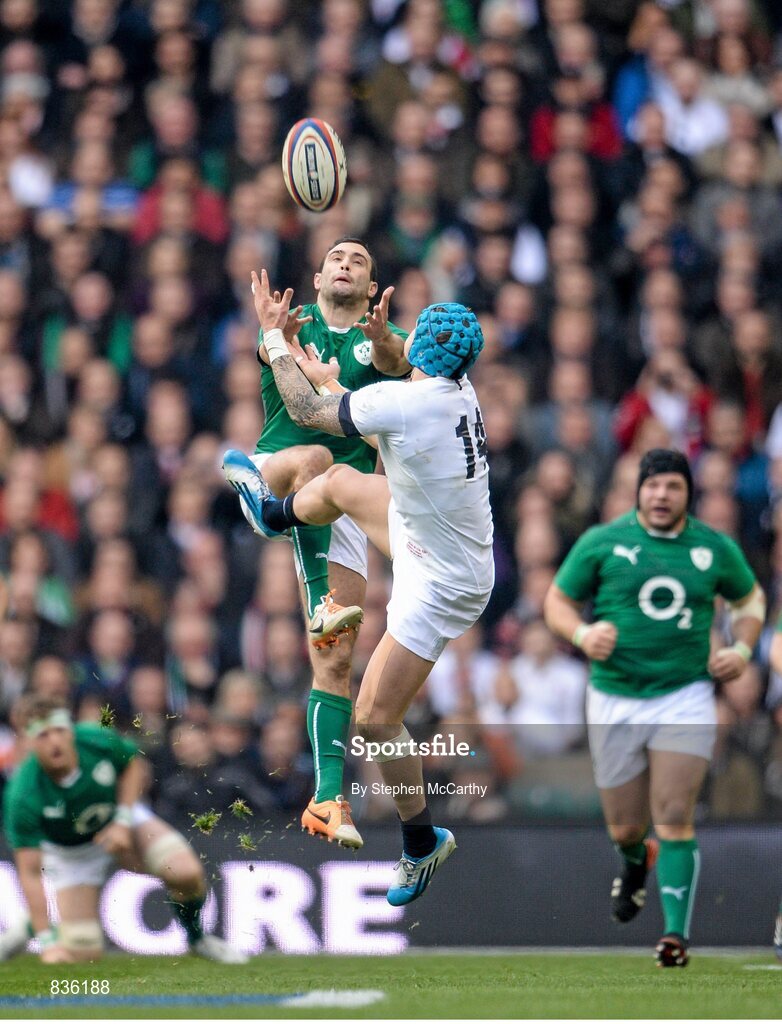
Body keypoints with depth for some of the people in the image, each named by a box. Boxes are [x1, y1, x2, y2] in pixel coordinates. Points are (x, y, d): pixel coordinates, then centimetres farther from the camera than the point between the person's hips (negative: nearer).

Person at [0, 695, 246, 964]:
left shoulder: (99, 740, -27)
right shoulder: (23, 796, -34)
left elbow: (133, 763, -2)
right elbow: (30, 873, -30)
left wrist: (123, 820, -14)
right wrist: (48, 942, -33)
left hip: (121, 822, 2)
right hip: (72, 852, -2)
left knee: (186, 872, -23)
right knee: (83, 953, -9)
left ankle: (197, 939, 7)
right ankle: (27, 928, 22)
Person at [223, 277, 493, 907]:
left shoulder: (404, 400, -31)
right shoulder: (459, 393, -6)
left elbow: (306, 411, -14)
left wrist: (274, 335, -2)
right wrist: (329, 381, 28)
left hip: (441, 586, -9)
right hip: (436, 543, 9)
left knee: (376, 719, -2)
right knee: (339, 482, 26)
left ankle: (423, 843, 16)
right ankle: (275, 514, 62)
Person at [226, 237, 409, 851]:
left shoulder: (379, 340, 11)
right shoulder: (296, 324, 9)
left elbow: (396, 362, -14)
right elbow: (272, 351, -16)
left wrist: (382, 337, -38)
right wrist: (280, 338, -40)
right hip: (267, 478, -2)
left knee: (336, 658, -4)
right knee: (315, 458, -38)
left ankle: (328, 798, -5)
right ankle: (320, 604, -45)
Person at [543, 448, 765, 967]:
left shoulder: (715, 548, 4)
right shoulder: (602, 542, -1)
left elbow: (750, 598, 21)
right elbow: (558, 601, 6)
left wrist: (742, 649, 3)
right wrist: (582, 634, -15)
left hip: (686, 696, -1)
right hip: (616, 699, 1)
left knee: (675, 817, -13)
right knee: (625, 828, 8)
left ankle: (677, 932, -10)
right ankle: (635, 863, 46)